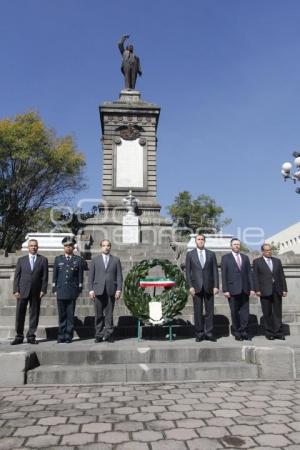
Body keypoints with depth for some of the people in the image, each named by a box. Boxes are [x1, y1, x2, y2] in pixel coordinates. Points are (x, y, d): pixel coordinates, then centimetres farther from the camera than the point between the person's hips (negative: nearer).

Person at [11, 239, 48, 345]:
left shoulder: (43, 260, 6)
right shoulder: (21, 260, 10)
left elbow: (45, 277, 3)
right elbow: (17, 276, 6)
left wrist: (43, 290, -6)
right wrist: (16, 290, -3)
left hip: (36, 292, 0)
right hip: (22, 291, 1)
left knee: (34, 314, 4)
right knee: (20, 314, 2)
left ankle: (31, 336, 13)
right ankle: (19, 336, 12)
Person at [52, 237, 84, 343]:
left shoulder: (78, 260, 5)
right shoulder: (58, 259, 10)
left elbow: (80, 276, 5)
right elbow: (55, 275, 9)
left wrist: (79, 289, 1)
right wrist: (54, 289, 4)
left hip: (72, 291, -1)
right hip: (61, 291, 1)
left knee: (70, 315, 2)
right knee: (62, 315, 6)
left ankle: (68, 336, 10)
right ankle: (61, 336, 13)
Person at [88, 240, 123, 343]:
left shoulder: (116, 260, 10)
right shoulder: (95, 260, 12)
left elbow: (119, 276, 6)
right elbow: (91, 276, 8)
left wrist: (119, 290, -4)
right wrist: (91, 290, -1)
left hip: (111, 291, 0)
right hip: (98, 291, 1)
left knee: (109, 314, 1)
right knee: (99, 314, 3)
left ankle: (109, 334, 8)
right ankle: (99, 335, 10)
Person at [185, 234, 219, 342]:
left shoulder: (211, 254, 9)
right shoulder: (190, 254, 6)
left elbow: (215, 271, 6)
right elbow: (188, 271, 3)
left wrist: (216, 286, -2)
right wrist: (190, 286, -6)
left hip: (209, 287, 1)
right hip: (196, 287, -1)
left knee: (209, 311, 3)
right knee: (198, 311, 3)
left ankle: (209, 333, 12)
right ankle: (199, 333, 11)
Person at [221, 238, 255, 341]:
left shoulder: (245, 257, 15)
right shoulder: (225, 258, 4)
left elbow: (249, 273, 11)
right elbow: (224, 275, -2)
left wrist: (252, 288, 3)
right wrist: (225, 290, -9)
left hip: (244, 289, 3)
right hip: (233, 289, -3)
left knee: (245, 311, 2)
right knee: (235, 312, 3)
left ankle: (243, 332, 11)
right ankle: (236, 332, 13)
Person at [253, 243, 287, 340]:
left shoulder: (277, 261, 14)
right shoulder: (257, 262, 3)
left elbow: (282, 276, 12)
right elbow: (255, 277, -2)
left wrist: (284, 289, 5)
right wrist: (257, 290, -10)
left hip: (277, 291, 3)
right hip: (265, 291, -3)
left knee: (277, 313, 4)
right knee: (267, 313, 3)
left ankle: (278, 333, 11)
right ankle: (269, 333, 11)